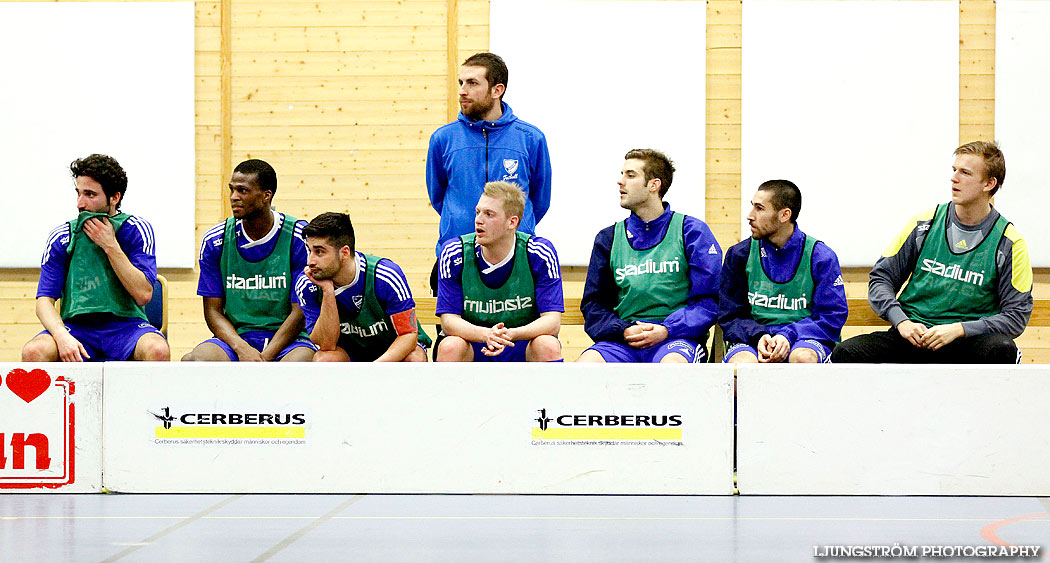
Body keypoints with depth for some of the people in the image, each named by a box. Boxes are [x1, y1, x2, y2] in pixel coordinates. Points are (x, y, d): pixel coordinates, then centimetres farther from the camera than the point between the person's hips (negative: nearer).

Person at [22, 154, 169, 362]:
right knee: (33, 351, -31)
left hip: (126, 325, -1)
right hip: (76, 326, 1)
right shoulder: (61, 238, 3)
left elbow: (143, 295, -9)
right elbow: (44, 301, -1)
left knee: (157, 350, -35)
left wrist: (110, 246, -11)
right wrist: (62, 336, -22)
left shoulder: (137, 230, 0)